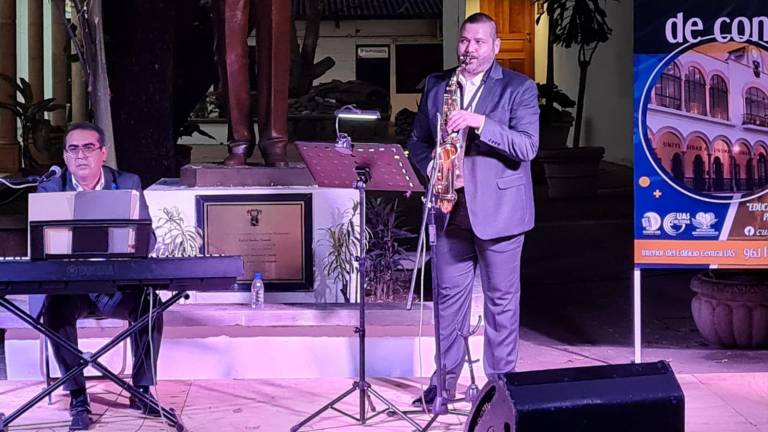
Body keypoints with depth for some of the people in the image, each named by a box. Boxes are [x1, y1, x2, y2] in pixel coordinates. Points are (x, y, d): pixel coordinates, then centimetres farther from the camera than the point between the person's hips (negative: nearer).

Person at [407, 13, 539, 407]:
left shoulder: (519, 88, -4)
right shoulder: (436, 85, 9)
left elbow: (527, 146, -14)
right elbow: (417, 140, 13)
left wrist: (480, 123, -25)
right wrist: (431, 167, -8)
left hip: (498, 210, -4)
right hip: (450, 210, 4)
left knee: (502, 300, 5)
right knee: (448, 296, 9)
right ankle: (445, 379, 20)